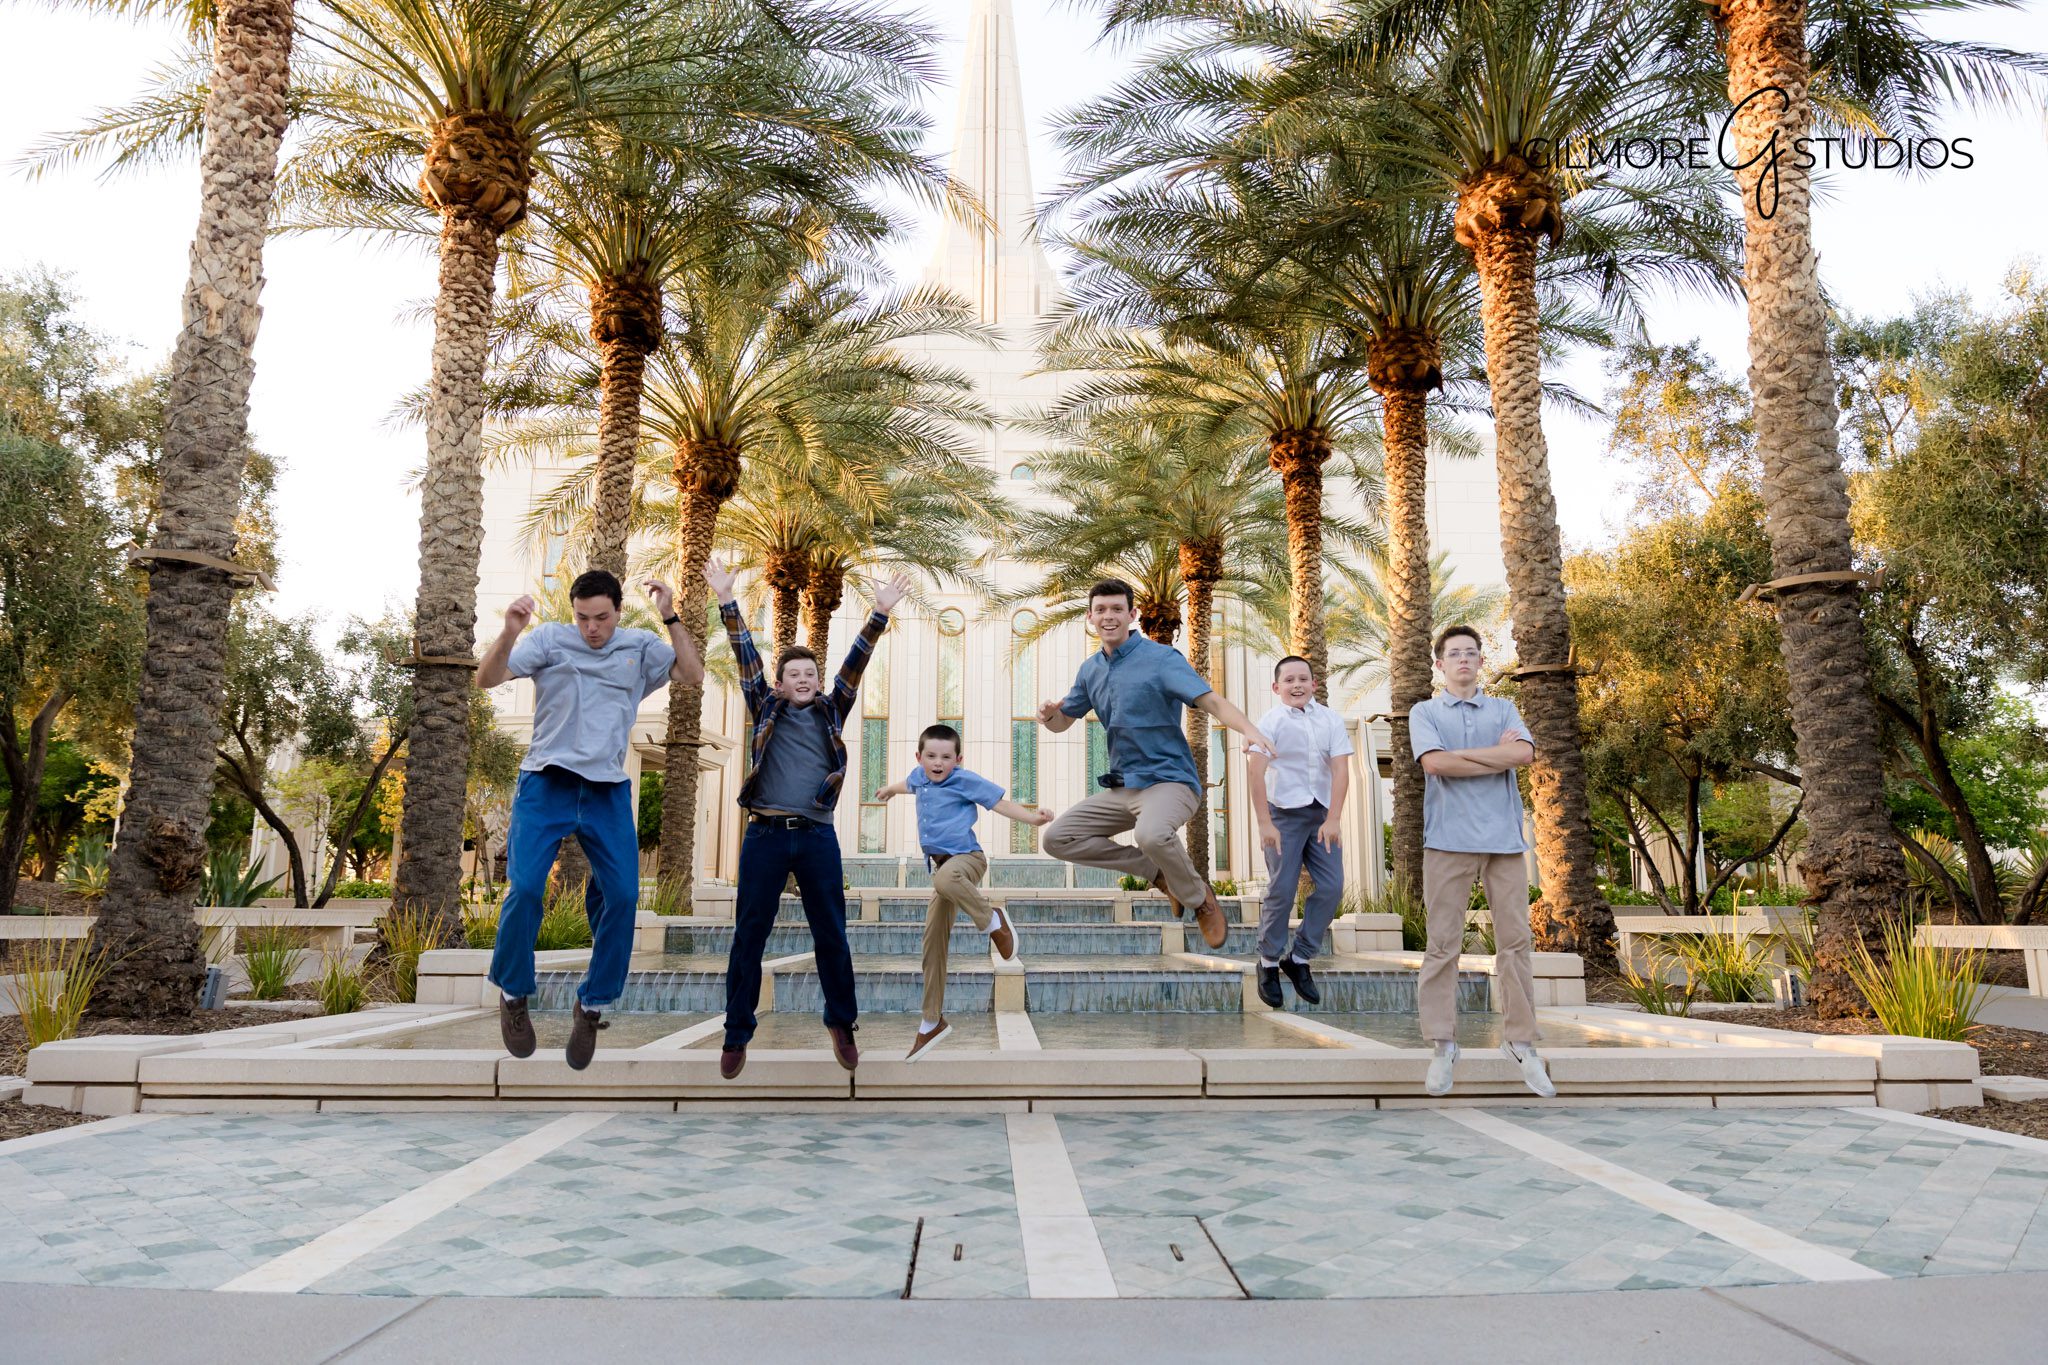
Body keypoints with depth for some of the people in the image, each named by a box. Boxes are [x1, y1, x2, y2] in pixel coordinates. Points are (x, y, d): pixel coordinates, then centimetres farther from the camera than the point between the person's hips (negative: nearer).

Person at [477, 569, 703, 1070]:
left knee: (623, 895, -6)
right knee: (524, 888, -14)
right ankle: (513, 995, 11)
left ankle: (592, 1005, 12)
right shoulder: (549, 638, 3)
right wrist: (510, 631, -20)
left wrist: (669, 617, -9)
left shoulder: (641, 648, 9)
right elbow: (486, 679, -3)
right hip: (546, 783, -2)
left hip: (608, 792, 2)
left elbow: (693, 675, -2)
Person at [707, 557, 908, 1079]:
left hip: (817, 835, 1)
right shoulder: (766, 710, 10)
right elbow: (746, 657, 3)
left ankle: (842, 1024, 23)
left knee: (831, 935, 6)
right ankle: (737, 1034, 15)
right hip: (765, 834, 0)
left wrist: (879, 614, -5)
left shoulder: (831, 712, 12)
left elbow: (855, 663, 4)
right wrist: (727, 602, -5)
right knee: (748, 935, 4)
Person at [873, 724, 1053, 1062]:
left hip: (967, 856, -7)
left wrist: (1032, 817, -21)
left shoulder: (966, 780, -7)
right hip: (940, 864, 7)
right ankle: (932, 1023, 15)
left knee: (946, 878, -44)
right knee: (933, 941, 5)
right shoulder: (920, 777, 12)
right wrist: (891, 789, 58)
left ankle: (993, 921, -16)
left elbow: (999, 803, -6)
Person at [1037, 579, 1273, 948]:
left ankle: (1199, 897, -4)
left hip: (1168, 780, -8)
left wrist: (1249, 729, -42)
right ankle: (1160, 873, 6)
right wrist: (1050, 715, -4)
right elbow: (1064, 721, 22)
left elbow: (1211, 700, -22)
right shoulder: (1091, 669, 10)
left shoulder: (1161, 659, -11)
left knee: (1152, 835, -38)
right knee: (1058, 838, -1)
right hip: (1121, 787, 8)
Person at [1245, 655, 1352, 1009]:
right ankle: (1269, 963, 13)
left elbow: (1340, 769, -6)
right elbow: (1255, 771, -16)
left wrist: (1333, 819, -17)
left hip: (1322, 814, 4)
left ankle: (1300, 959, 14)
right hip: (1284, 814, -3)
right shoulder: (1271, 721, -7)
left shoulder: (1331, 720, 1)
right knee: (1281, 891, -4)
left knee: (1331, 887, -1)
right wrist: (1264, 823, -22)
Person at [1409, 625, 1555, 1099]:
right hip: (1449, 837, -2)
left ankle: (1521, 1042, 12)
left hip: (1503, 836, 2)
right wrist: (1498, 756, -4)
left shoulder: (1503, 709, 16)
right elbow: (1434, 762, -10)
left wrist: (1462, 755, -6)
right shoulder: (1426, 712, 10)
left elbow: (1524, 752, -5)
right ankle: (1443, 1045, 6)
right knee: (1443, 944, -1)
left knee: (1514, 940, 3)